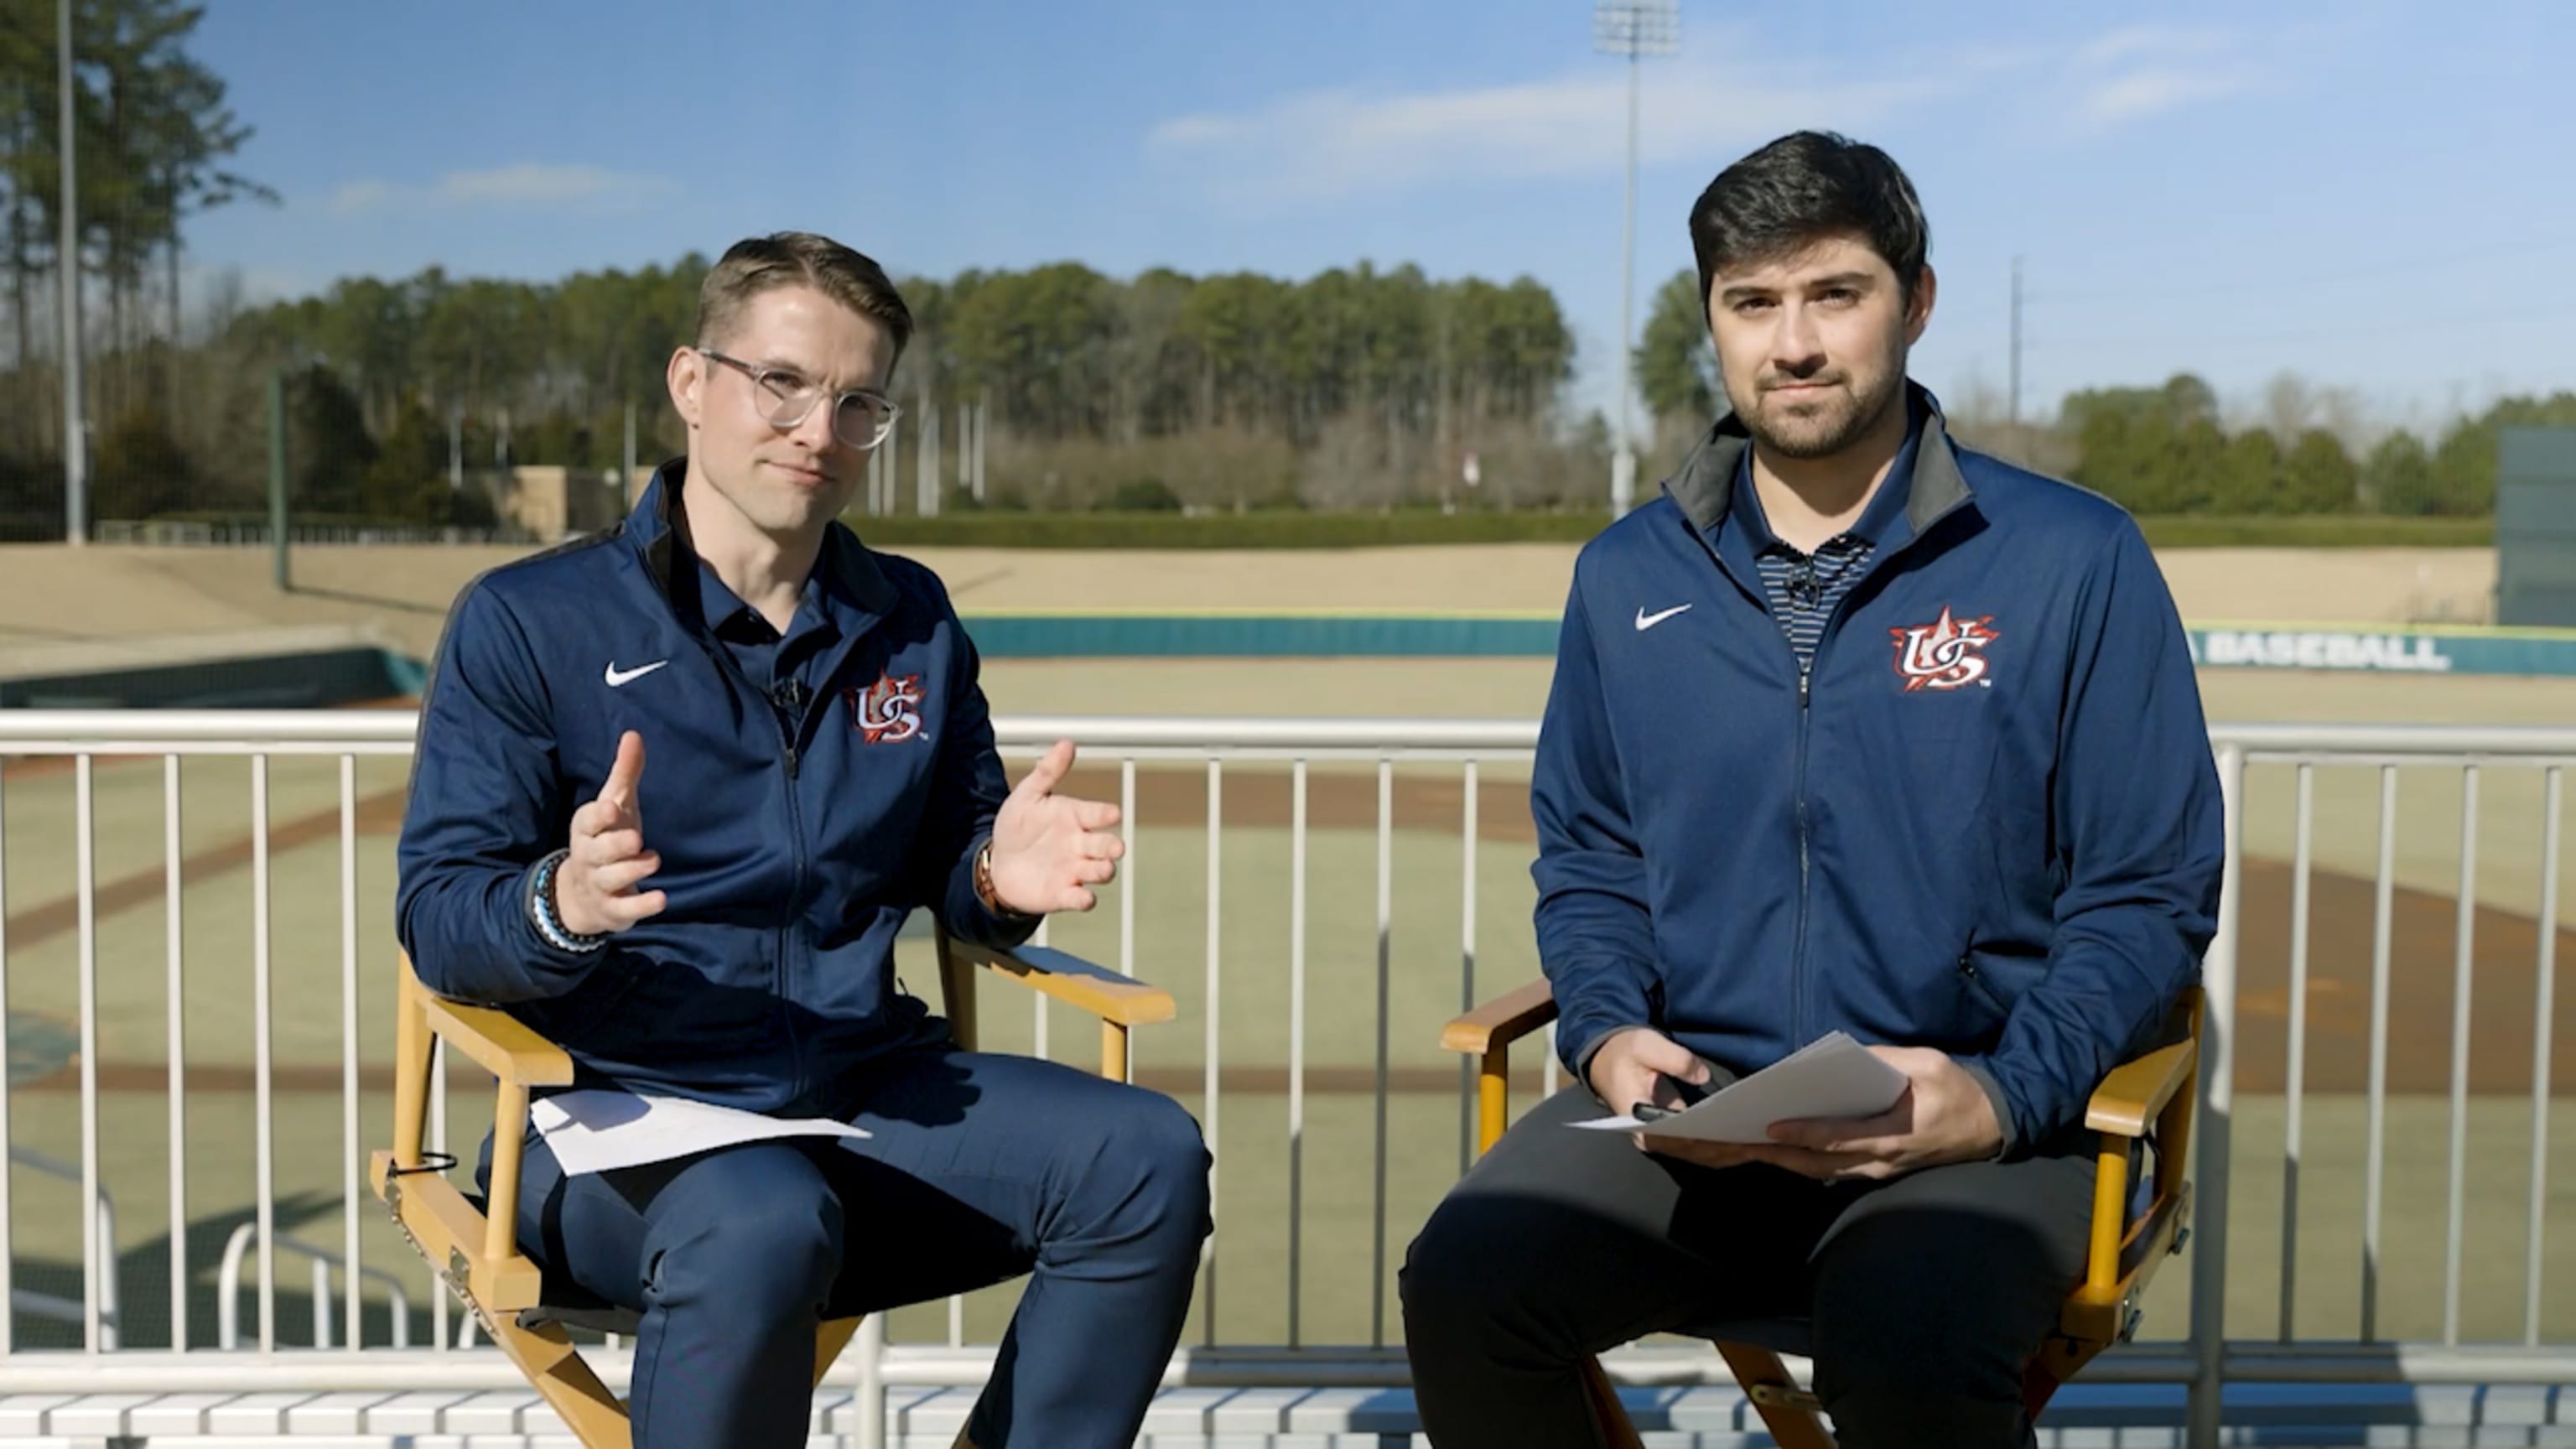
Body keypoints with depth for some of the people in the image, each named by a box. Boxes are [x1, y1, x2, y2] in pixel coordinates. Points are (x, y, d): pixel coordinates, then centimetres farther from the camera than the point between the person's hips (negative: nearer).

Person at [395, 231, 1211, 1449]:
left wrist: (1000, 878, -7)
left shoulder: (913, 626, 13)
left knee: (1146, 1158, -18)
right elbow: (437, 915, -6)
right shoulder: (526, 620, 0)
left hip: (867, 1091, 5)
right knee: (764, 1223, -37)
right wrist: (562, 905, -29)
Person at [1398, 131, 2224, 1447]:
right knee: (1462, 1286, -24)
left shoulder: (2074, 563, 1)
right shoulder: (1627, 575, 12)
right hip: (1686, 1097, 3)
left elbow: (2151, 893, 2)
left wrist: (2003, 1093, -14)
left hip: (1979, 1123, -3)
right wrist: (1608, 1030, -2)